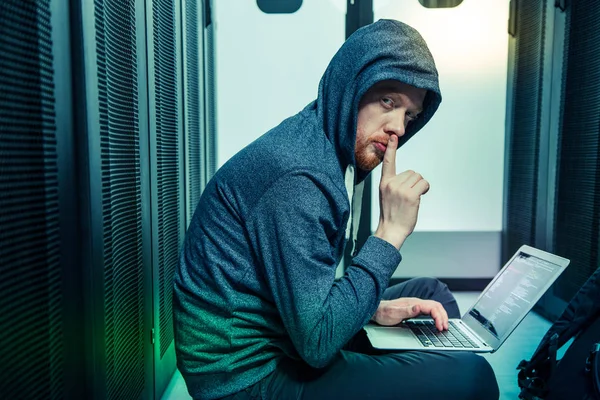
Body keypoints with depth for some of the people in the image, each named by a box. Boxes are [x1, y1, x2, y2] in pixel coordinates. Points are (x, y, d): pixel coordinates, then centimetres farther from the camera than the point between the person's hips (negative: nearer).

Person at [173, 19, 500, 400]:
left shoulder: (330, 150, 4)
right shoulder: (297, 175, -26)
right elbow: (316, 343, -25)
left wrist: (374, 307, -2)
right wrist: (391, 232, -22)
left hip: (288, 341, 9)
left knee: (432, 294, 14)